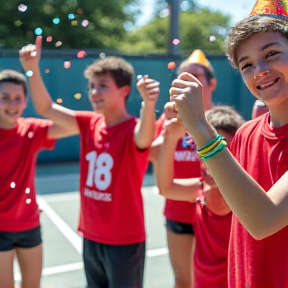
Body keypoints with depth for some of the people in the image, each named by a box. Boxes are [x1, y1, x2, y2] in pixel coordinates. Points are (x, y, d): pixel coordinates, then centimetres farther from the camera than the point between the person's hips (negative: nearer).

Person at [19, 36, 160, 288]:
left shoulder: (134, 130, -17)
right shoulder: (89, 123, 0)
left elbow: (145, 137, -39)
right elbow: (46, 109, 1)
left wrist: (148, 103, -59)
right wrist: (33, 69, -11)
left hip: (125, 241, -5)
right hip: (91, 238, 6)